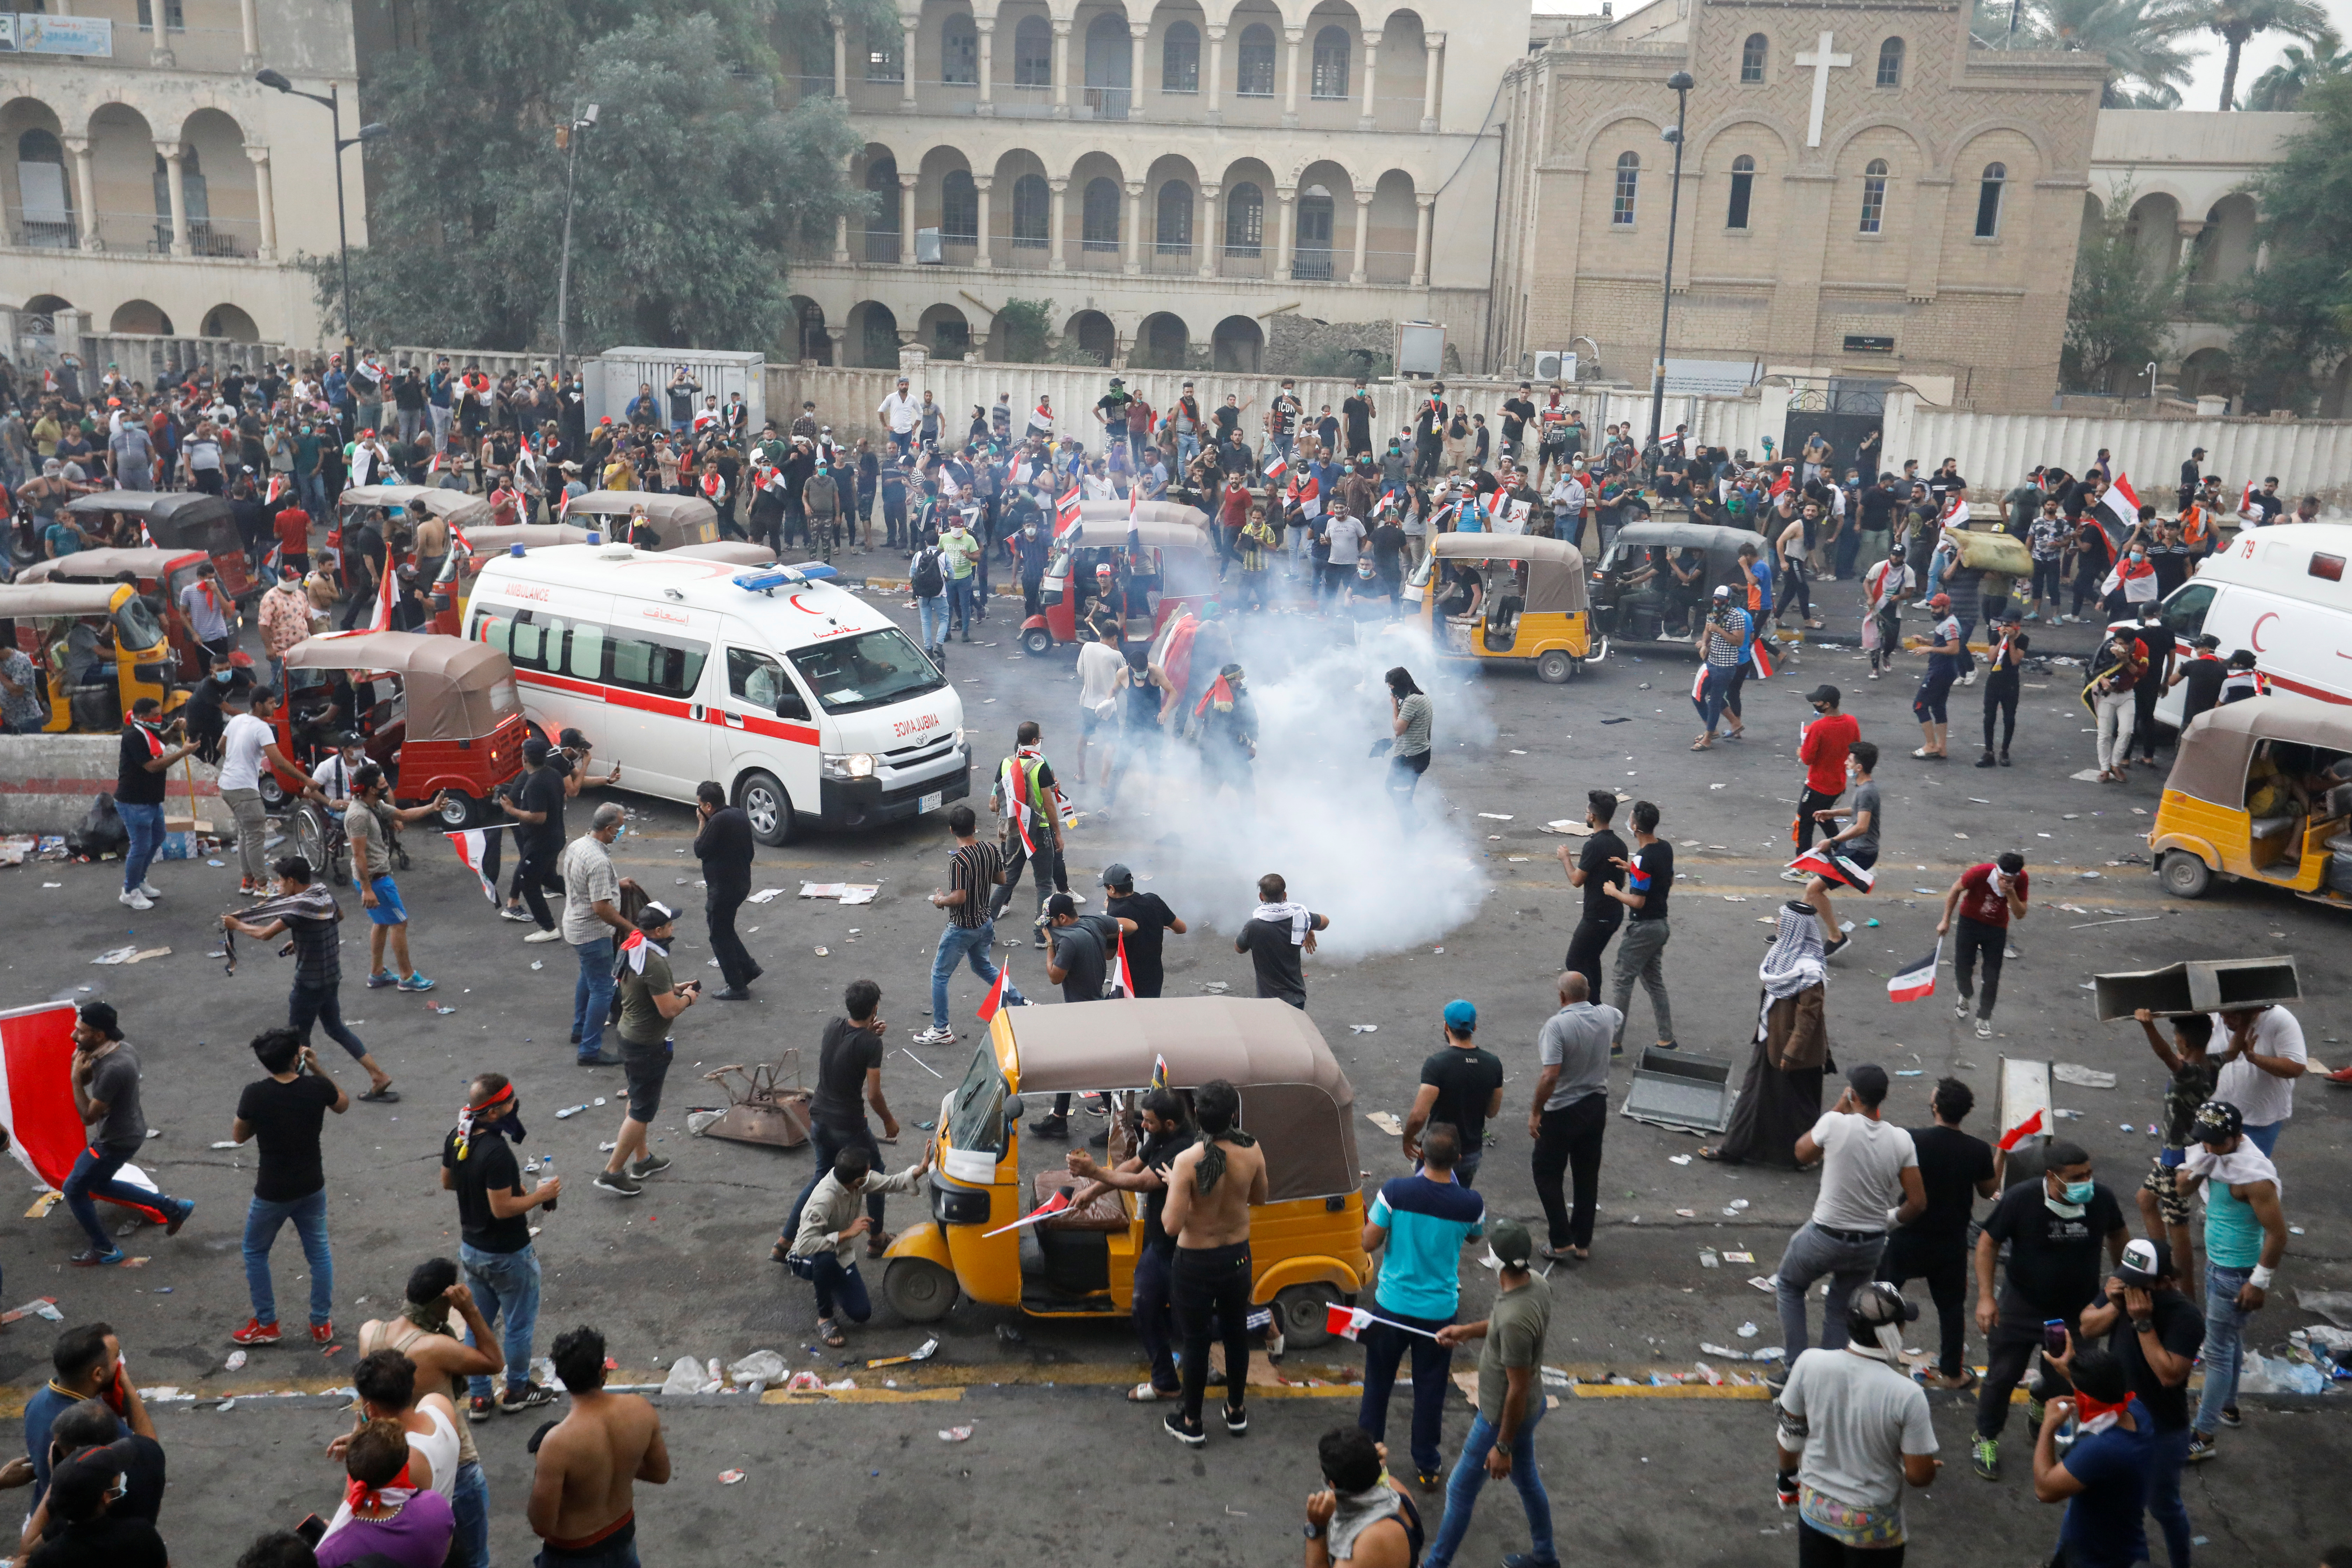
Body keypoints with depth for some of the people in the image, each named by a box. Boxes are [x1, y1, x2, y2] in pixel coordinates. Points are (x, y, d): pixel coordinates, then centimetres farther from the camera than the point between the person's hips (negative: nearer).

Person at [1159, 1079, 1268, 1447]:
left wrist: (1171, 1186, -9)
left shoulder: (1187, 1161, -27)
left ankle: (1191, 1423, 30)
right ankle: (1236, 1411, 41)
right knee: (1237, 1332, 23)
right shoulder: (1252, 1151, -15)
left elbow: (1172, 1224, -25)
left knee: (1196, 1341, 13)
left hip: (1195, 1264, -3)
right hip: (1237, 1256, 4)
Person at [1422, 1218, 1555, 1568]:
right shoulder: (1537, 1286, -11)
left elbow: (1518, 1389, -28)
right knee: (1527, 1480, 29)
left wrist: (1503, 1446, -18)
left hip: (1504, 1417, -8)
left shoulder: (1515, 1319, -38)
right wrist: (1468, 1331, 5)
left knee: (1460, 1491, 11)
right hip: (1529, 1408, 9)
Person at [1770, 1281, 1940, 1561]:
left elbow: (1790, 1432, -2)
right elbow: (1919, 1476, -15)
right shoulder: (1907, 1395, -26)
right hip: (1873, 1524, -3)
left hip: (1814, 1507, 3)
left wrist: (1788, 1476, 17)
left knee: (1817, 1560, 22)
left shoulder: (1810, 1364, -16)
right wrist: (1929, 1468, 9)